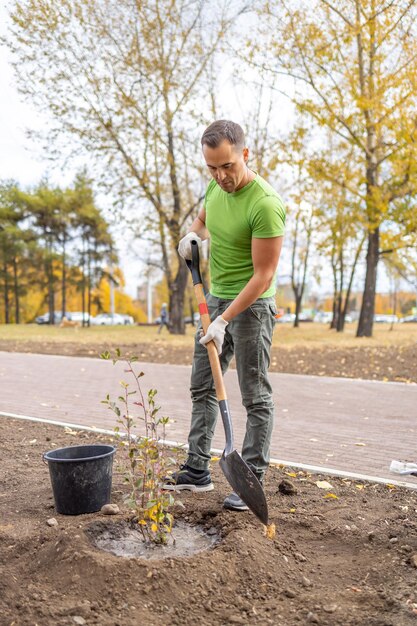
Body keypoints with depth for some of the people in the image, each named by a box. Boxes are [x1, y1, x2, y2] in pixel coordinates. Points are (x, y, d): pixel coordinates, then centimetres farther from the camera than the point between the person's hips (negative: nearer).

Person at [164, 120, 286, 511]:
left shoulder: (265, 204, -24)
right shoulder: (216, 187, 1)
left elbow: (263, 275, -23)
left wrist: (224, 320, -24)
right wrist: (193, 234, 0)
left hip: (251, 305, -8)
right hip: (216, 299, 9)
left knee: (255, 397, 2)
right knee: (203, 387, 13)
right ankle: (197, 470, 24)